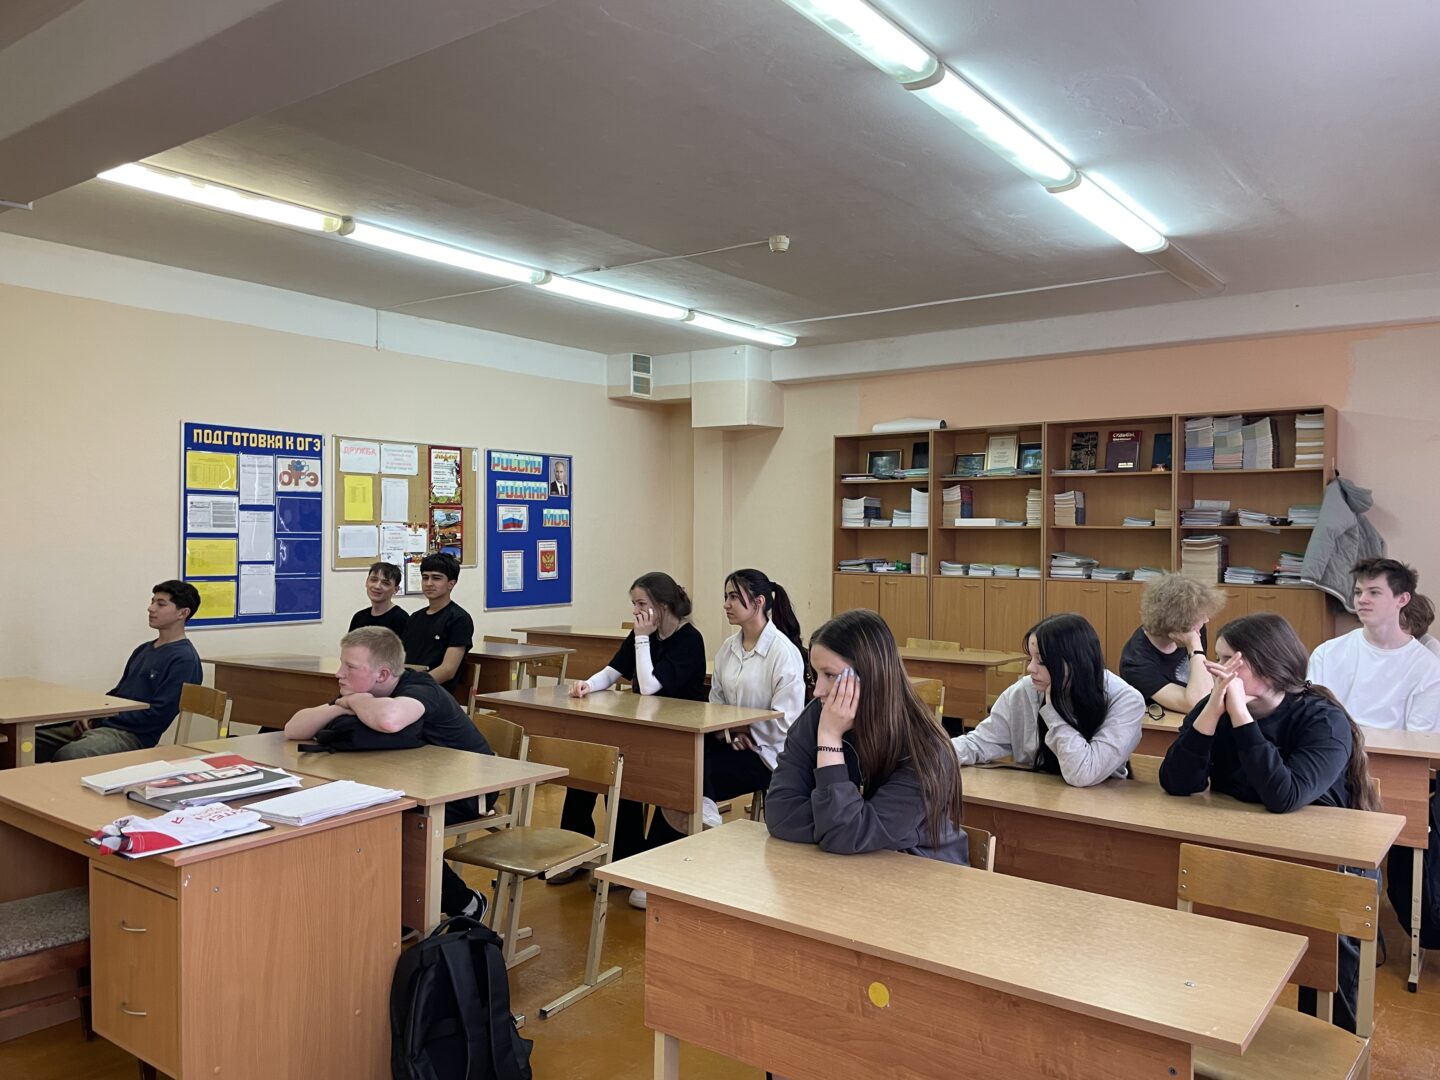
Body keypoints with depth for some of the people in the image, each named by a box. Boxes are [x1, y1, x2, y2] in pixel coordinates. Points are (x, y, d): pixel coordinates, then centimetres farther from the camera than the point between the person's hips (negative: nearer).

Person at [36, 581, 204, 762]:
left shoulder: (184, 659, -9)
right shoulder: (143, 650, 21)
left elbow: (158, 714, -15)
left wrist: (104, 717, -9)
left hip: (132, 735, -9)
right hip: (100, 724, 9)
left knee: (66, 756, -34)